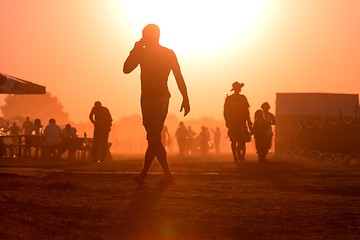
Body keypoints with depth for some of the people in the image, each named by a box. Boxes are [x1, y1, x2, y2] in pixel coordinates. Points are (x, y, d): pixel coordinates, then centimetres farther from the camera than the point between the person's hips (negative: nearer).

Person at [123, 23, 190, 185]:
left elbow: (126, 69, 1)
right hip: (163, 98, 6)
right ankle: (143, 174, 13)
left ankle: (168, 174, -12)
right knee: (154, 138, 11)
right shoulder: (169, 54, 7)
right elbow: (179, 78, 3)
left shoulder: (142, 52, -6)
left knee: (154, 138, -6)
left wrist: (135, 49, 7)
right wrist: (185, 99, 3)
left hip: (149, 99, -6)